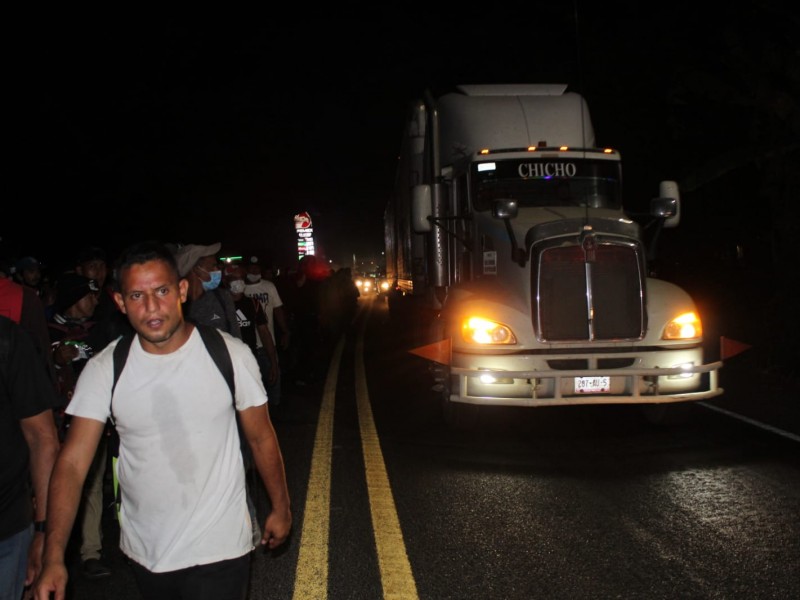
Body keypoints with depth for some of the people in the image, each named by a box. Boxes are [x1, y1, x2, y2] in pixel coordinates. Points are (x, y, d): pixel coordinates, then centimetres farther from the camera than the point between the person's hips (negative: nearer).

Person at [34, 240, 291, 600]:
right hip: (143, 551, 3)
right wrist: (54, 557, -23)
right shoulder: (104, 370, -9)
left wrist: (280, 508, 6)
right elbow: (73, 463, -14)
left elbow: (261, 438, -2)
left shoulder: (230, 355, -13)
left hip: (219, 547, -2)